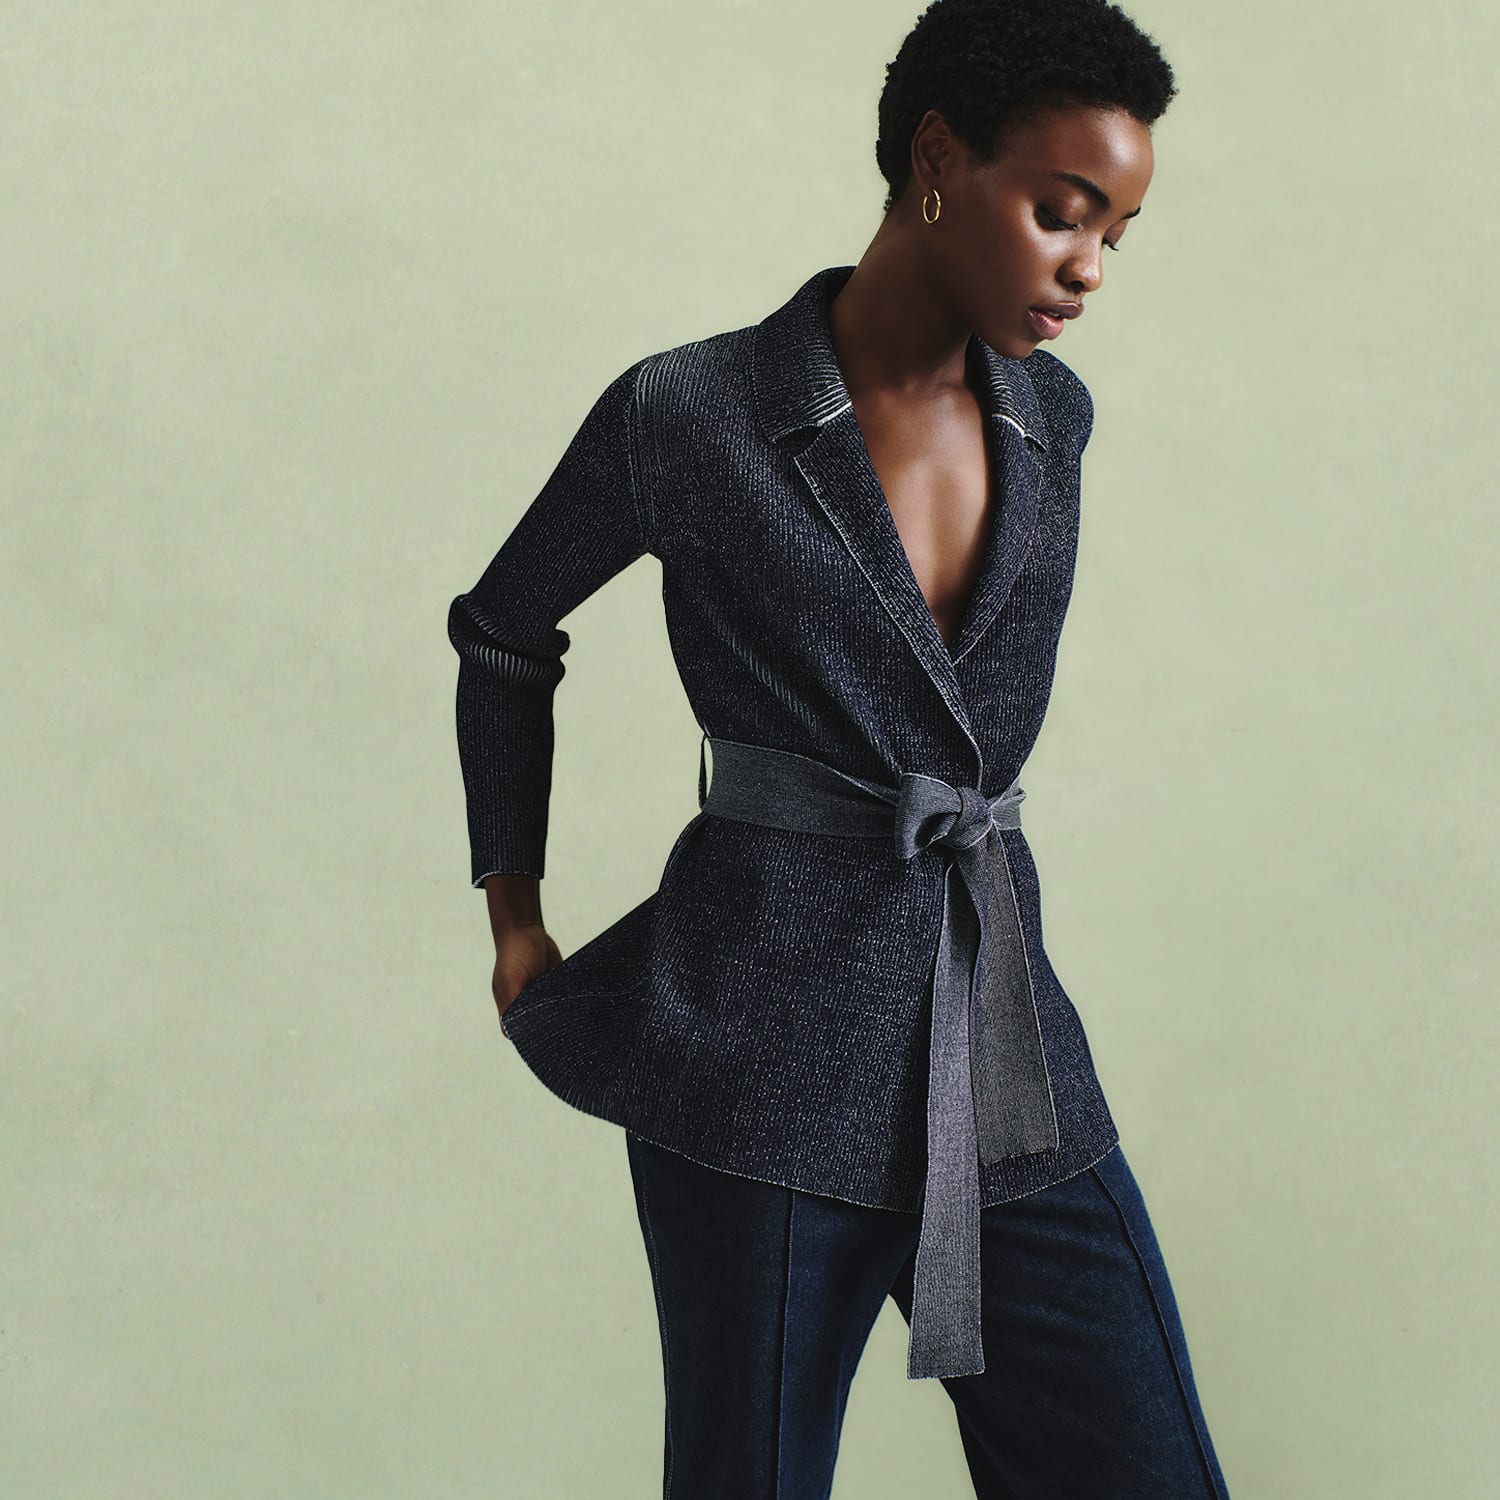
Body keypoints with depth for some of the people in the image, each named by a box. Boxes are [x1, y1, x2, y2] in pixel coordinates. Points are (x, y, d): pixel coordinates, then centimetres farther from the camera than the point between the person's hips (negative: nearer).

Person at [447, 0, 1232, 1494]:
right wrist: (515, 922, 11)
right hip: (773, 1041, -5)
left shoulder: (1054, 418, 8)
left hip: (1007, 1032, 5)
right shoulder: (685, 414, -7)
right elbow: (501, 632, 9)